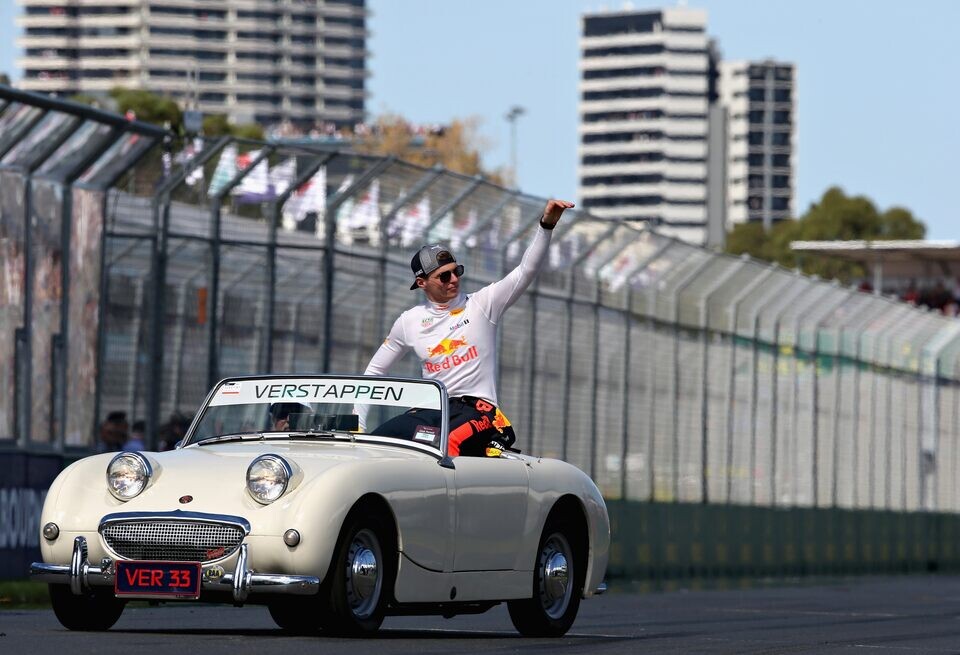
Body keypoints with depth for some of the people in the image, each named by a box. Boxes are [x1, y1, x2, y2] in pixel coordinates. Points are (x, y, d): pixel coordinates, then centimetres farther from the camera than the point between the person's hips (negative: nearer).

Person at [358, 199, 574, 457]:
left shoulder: (482, 304, 4)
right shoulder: (409, 322, 13)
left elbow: (526, 271, -7)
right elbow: (375, 370, 23)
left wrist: (546, 224, -21)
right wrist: (357, 423, 14)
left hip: (478, 409, -4)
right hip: (430, 410, 4)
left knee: (449, 444, -38)